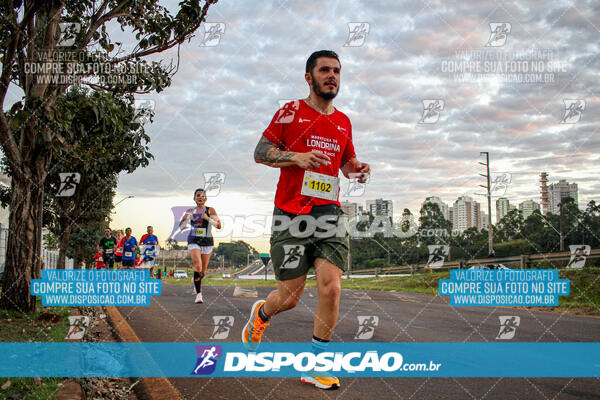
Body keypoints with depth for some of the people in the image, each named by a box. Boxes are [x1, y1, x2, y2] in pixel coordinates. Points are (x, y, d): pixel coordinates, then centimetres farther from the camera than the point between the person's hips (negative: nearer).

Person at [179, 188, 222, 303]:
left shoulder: (210, 210, 0)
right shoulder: (191, 211, 5)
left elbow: (219, 225, -7)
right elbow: (181, 227, 4)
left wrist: (207, 218, -19)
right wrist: (187, 217, -13)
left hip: (207, 242, 1)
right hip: (194, 241, -1)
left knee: (203, 271, 9)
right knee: (198, 266, -22)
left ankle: (196, 280, 44)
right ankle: (199, 294, -15)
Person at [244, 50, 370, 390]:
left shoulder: (343, 122, 16)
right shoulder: (291, 112, 2)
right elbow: (260, 152, 1)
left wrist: (357, 169, 5)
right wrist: (297, 157, -14)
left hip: (330, 212, 4)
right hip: (291, 214, -3)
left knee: (331, 288, -11)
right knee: (290, 296, 0)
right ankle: (261, 314, 37)